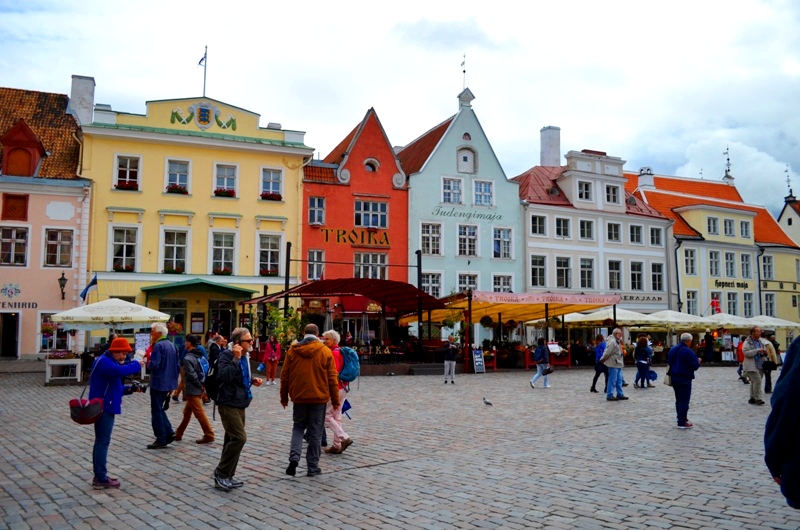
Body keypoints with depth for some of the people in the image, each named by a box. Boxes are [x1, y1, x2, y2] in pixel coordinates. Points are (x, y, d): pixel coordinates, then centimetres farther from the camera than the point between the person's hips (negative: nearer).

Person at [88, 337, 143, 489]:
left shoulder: (109, 362, 19)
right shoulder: (103, 362, -15)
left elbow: (115, 387, 20)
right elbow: (121, 371, -34)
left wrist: (128, 389, 3)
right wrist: (136, 364, -19)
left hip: (105, 407, 11)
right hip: (103, 408, -11)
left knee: (101, 442, 14)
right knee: (102, 442, -7)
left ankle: (99, 476, 21)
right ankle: (101, 479, -3)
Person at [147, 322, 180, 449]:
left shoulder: (158, 346, -16)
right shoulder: (171, 345, 11)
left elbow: (154, 365, -23)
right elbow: (177, 365, 15)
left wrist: (148, 361, -3)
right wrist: (173, 379, 21)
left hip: (158, 383, -8)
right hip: (169, 383, 8)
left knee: (156, 411, 1)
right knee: (160, 409, 19)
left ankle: (161, 439, 5)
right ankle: (169, 432, 12)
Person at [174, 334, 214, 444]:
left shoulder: (187, 358, -15)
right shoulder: (200, 356, 9)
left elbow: (192, 375, -20)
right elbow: (205, 370, 9)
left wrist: (199, 385, -10)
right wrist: (202, 384, 6)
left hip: (193, 390, -9)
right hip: (199, 389, 9)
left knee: (199, 413, -3)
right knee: (187, 412, 17)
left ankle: (209, 435, -1)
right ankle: (179, 434, 26)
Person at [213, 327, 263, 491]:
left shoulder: (245, 357, 11)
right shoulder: (226, 355, -14)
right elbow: (224, 376, -31)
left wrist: (252, 381, 8)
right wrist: (235, 359, -30)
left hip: (239, 404, 9)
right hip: (228, 404, -9)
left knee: (232, 439, 13)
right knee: (239, 437, -16)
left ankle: (227, 476, 21)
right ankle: (221, 475, -5)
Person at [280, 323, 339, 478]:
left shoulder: (292, 350, 0)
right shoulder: (325, 351, -5)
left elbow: (284, 375, 4)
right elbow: (332, 378, -4)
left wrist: (284, 397, 15)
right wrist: (335, 400, 4)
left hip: (299, 397, 2)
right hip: (319, 397, -1)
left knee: (298, 427, 18)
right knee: (315, 433, 7)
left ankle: (294, 457, -4)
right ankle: (312, 468, 10)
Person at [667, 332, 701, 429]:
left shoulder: (672, 349, 9)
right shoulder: (688, 351, -16)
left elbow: (668, 362, 18)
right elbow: (695, 366, -16)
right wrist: (698, 361, 3)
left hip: (674, 377, 8)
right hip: (684, 378, -8)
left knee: (679, 399, 19)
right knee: (684, 401, -3)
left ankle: (681, 418, 29)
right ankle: (682, 423, -1)